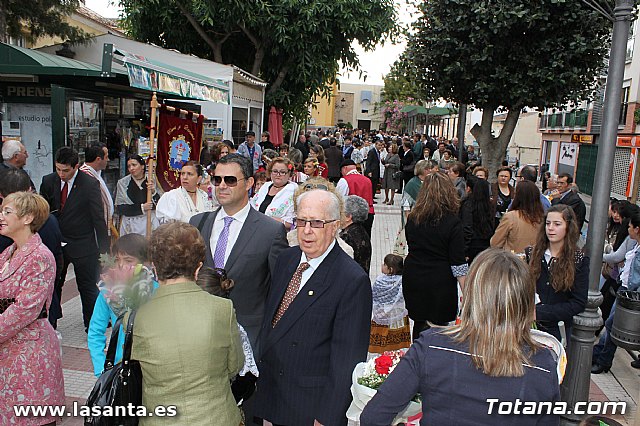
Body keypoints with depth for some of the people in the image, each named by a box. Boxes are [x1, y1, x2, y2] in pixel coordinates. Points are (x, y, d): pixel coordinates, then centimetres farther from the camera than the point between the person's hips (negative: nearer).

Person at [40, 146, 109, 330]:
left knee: (88, 287, 5)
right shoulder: (48, 181, 1)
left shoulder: (90, 184, -11)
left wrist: (104, 248, -8)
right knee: (52, 286, 14)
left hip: (83, 245, -4)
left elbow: (98, 218, -9)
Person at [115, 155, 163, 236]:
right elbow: (119, 209, -3)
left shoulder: (152, 180, 3)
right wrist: (141, 207, -12)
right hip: (131, 225, 0)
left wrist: (153, 192, -15)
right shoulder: (122, 183, 2)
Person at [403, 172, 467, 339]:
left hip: (412, 279, 4)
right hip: (440, 282, -4)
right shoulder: (452, 222, -13)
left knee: (419, 324, 16)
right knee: (439, 325, 7)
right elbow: (458, 262, -13)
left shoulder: (412, 218, 0)